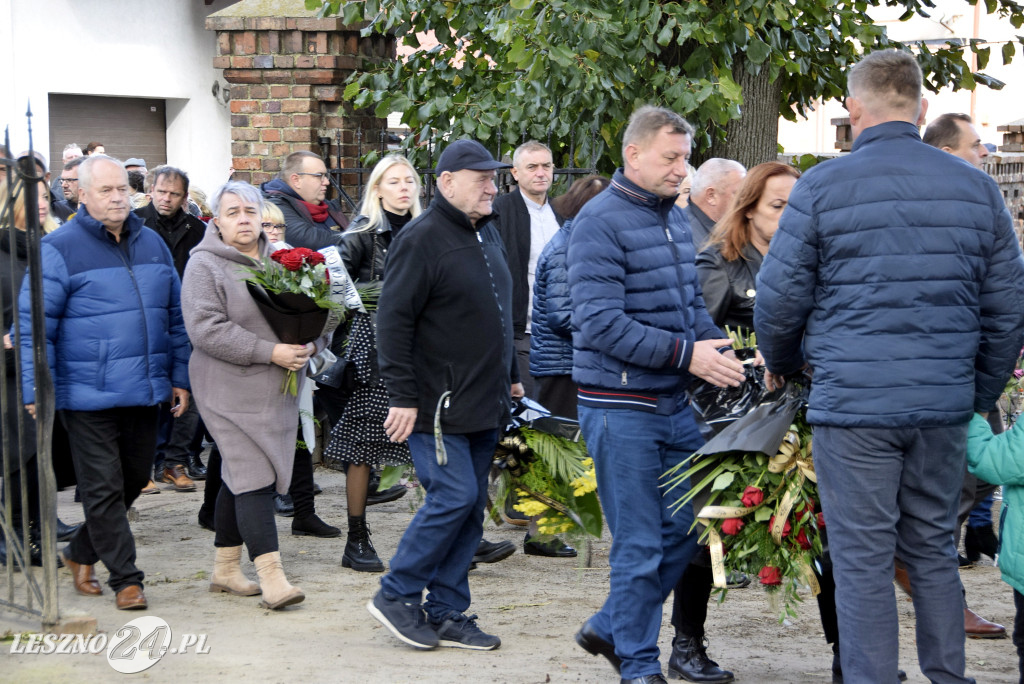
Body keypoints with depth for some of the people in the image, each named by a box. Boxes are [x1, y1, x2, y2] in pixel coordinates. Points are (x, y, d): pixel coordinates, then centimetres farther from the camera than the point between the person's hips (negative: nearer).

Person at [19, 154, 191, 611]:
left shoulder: (151, 244, 12)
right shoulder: (60, 248, -6)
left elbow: (174, 315, 19)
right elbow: (33, 325, -9)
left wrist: (180, 377, 15)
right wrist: (36, 392, -13)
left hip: (144, 392, 6)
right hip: (88, 396, -6)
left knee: (135, 480, 14)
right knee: (104, 488, -1)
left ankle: (81, 554, 32)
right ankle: (125, 579, 8)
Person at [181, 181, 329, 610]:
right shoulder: (204, 265, -7)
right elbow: (206, 329, -17)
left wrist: (310, 344, -5)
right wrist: (269, 352, -20)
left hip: (278, 390, 6)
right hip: (231, 390, -6)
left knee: (239, 477, 13)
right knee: (252, 478, -11)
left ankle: (226, 568, 21)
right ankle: (270, 574, -13)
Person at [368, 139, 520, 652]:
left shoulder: (486, 233, 15)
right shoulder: (422, 240, -12)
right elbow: (394, 321, -15)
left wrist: (510, 376, 23)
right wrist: (402, 397, -19)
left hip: (482, 405, 8)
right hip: (437, 407, -8)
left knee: (470, 508, 8)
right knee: (454, 498, -13)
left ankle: (446, 614, 15)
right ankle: (396, 596, 2)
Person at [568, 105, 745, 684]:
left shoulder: (676, 218, 13)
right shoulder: (601, 222, -13)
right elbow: (601, 321, -20)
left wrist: (721, 351, 1)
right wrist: (686, 354, -22)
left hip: (675, 402, 8)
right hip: (622, 407, -8)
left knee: (689, 525, 11)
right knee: (640, 544, -1)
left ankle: (611, 629, 27)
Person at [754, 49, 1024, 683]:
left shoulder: (821, 187, -5)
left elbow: (780, 299, 0)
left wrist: (782, 364, 19)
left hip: (852, 404, -4)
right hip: (944, 404, 4)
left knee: (864, 562, 2)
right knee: (934, 550, 15)